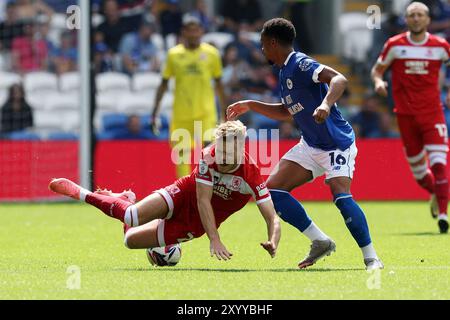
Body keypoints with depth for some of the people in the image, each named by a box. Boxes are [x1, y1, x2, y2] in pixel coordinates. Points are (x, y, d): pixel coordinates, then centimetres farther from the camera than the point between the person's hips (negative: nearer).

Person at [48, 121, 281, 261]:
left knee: (131, 240, -5)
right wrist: (215, 240, -40)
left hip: (196, 224, 0)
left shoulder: (251, 175, -28)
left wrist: (273, 242, -51)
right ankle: (81, 194, 9)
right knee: (131, 217, -22)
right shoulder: (208, 157, -26)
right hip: (183, 195, 0)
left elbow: (272, 217, -29)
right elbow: (203, 200, -30)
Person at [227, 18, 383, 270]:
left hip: (337, 144, -10)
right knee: (273, 189, 0)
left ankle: (371, 257, -16)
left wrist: (326, 104, -50)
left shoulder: (301, 65, -17)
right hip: (311, 145, 10)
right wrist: (251, 106, 25)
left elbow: (339, 80, -33)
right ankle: (321, 242, 6)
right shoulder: (285, 72, 11)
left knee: (341, 195, -27)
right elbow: (287, 112, 26)